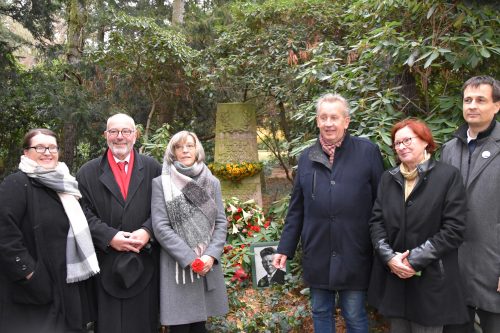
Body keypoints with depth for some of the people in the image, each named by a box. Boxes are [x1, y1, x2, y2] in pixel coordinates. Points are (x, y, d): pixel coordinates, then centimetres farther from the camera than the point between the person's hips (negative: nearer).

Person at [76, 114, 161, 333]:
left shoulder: (153, 168, 6)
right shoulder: (88, 173, 5)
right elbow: (83, 214, -2)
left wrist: (148, 231, -14)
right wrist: (109, 236, -15)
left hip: (145, 262, 1)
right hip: (106, 263, 0)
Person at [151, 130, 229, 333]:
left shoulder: (212, 183, 11)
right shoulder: (161, 183, 0)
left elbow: (221, 223, 6)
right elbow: (160, 227, -8)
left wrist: (211, 256, -11)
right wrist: (190, 259, -15)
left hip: (208, 265, 3)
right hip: (177, 266, -3)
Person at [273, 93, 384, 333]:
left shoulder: (368, 152, -4)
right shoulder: (307, 157, 7)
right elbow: (296, 208, 11)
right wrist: (285, 247, 8)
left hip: (353, 254, -3)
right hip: (317, 253, 4)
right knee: (320, 313, 15)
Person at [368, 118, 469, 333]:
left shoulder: (449, 176, -6)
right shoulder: (388, 178, 9)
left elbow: (453, 229, -11)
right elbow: (376, 221, 5)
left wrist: (415, 259, -15)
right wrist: (389, 257, -11)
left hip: (430, 280, -4)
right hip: (393, 277, 4)